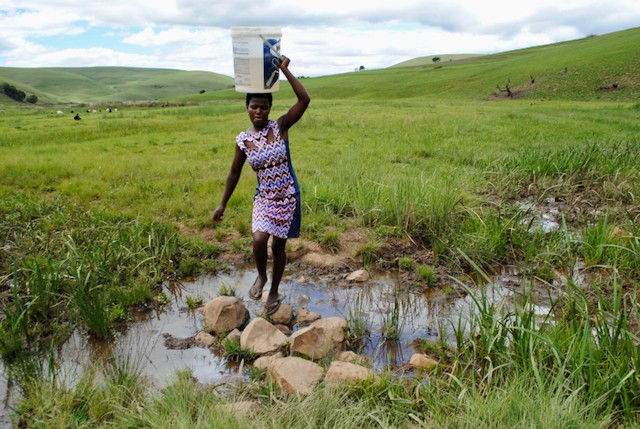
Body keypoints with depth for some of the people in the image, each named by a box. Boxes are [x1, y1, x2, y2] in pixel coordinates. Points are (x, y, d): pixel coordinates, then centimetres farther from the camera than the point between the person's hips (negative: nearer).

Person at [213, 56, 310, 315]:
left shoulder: (280, 127, -9)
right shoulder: (243, 140, -3)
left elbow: (304, 100, -21)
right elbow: (234, 173, 6)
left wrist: (285, 70, -23)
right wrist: (223, 204, 8)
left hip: (287, 196, -1)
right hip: (264, 197, 1)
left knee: (278, 246, 8)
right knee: (259, 240, -20)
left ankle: (274, 292, 30)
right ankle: (261, 277, 14)